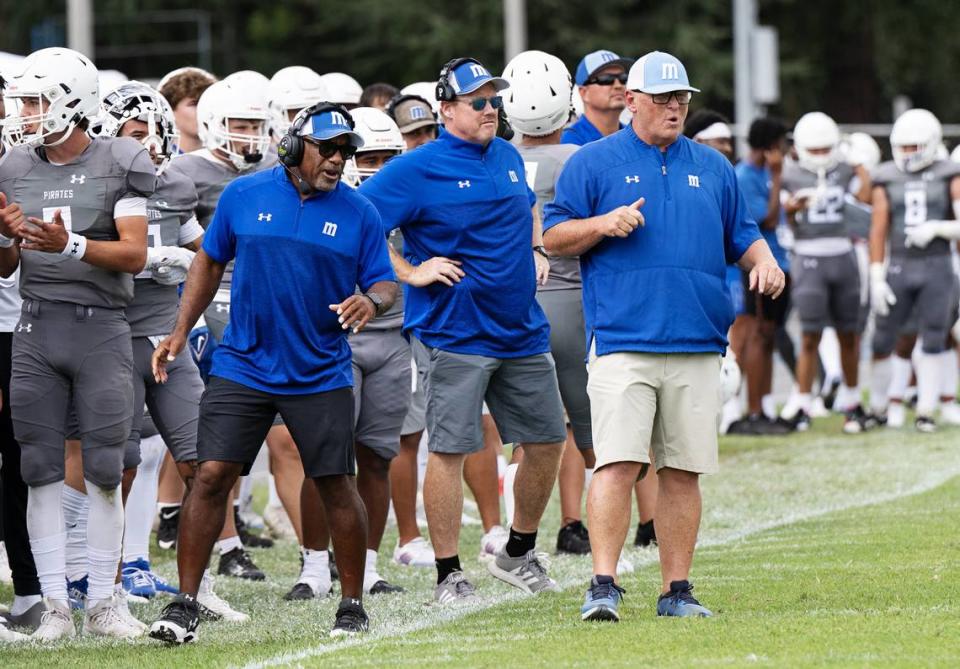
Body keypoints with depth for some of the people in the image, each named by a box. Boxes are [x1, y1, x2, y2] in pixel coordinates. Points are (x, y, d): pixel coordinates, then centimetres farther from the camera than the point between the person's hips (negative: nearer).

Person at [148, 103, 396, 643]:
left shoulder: (359, 213, -1)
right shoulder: (244, 195, 0)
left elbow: (385, 284, 0)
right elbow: (211, 261, 11)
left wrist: (371, 301, -24)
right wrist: (180, 332, 7)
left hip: (321, 376, 0)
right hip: (242, 369, 0)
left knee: (337, 486, 0)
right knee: (212, 476, -7)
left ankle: (353, 605, 15)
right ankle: (185, 605, -1)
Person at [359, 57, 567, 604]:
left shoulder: (508, 158, 11)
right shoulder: (417, 170, -10)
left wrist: (537, 253, 15)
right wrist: (411, 273, -16)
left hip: (522, 330, 7)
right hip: (454, 332, -7)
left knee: (547, 441, 10)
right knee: (450, 450, -4)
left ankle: (519, 555, 27)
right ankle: (449, 575, 3)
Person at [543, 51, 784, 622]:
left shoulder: (713, 167, 18)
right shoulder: (593, 163, 7)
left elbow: (742, 234, 22)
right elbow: (554, 236, 5)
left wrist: (764, 260, 1)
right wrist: (603, 223, -12)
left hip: (698, 343, 4)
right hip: (623, 341, -4)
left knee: (684, 471, 4)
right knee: (618, 464, -14)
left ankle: (677, 591, 9)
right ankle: (604, 586, -13)